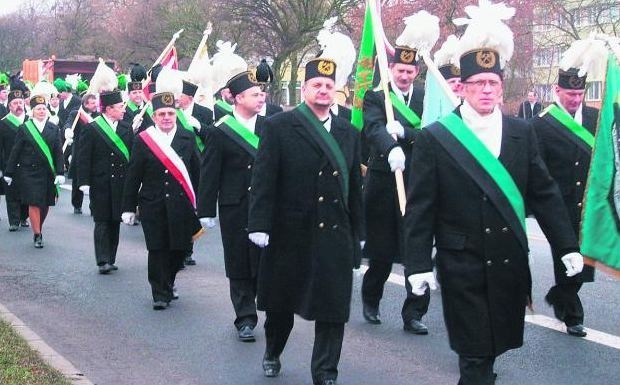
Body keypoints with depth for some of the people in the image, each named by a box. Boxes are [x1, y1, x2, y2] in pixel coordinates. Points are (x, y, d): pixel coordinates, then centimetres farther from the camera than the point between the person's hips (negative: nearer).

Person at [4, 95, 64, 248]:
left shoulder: (54, 129, 6)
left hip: (48, 173, 3)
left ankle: (39, 229, 28)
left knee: (45, 204, 8)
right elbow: (15, 152, 2)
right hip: (29, 173, -2)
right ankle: (37, 235, 1)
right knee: (34, 203, -5)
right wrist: (9, 173, 2)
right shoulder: (24, 129, 0)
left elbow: (58, 153, 4)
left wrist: (60, 173, -4)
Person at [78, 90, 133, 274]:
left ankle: (111, 259, 17)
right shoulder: (92, 129, -5)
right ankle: (103, 261, -4)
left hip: (121, 184, 4)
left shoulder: (127, 128, 8)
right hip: (100, 185, -4)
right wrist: (84, 182, -11)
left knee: (115, 222, 9)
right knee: (102, 222, -4)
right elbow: (83, 158, -5)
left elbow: (132, 155, 9)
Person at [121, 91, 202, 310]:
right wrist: (128, 208, 0)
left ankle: (167, 284, 30)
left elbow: (196, 172, 8)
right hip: (153, 206, -2)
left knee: (179, 249, 6)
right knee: (157, 249, -1)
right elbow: (133, 177, 2)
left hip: (181, 205, 2)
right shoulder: (143, 140, 1)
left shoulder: (187, 138, 6)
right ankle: (160, 294, 8)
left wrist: (197, 202, 5)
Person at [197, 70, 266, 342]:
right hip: (234, 209, -2)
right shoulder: (220, 132, -3)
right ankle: (245, 319, 12)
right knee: (239, 266, 4)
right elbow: (209, 174, -2)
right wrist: (206, 210, -5)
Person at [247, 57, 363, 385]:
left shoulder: (348, 133, 10)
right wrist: (259, 225, -14)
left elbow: (354, 186, 11)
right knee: (281, 302, 15)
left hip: (336, 236, 2)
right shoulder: (279, 127, -3)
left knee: (333, 308, 1)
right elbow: (263, 180, -8)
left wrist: (357, 232, 11)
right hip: (290, 234, -2)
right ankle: (272, 353, 39)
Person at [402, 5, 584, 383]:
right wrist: (418, 264, -11)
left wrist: (568, 245, 3)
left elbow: (545, 193, 7)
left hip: (510, 263, 4)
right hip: (462, 267, -3)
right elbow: (420, 209, -7)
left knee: (494, 345, 14)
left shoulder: (522, 133, 4)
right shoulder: (435, 138, -7)